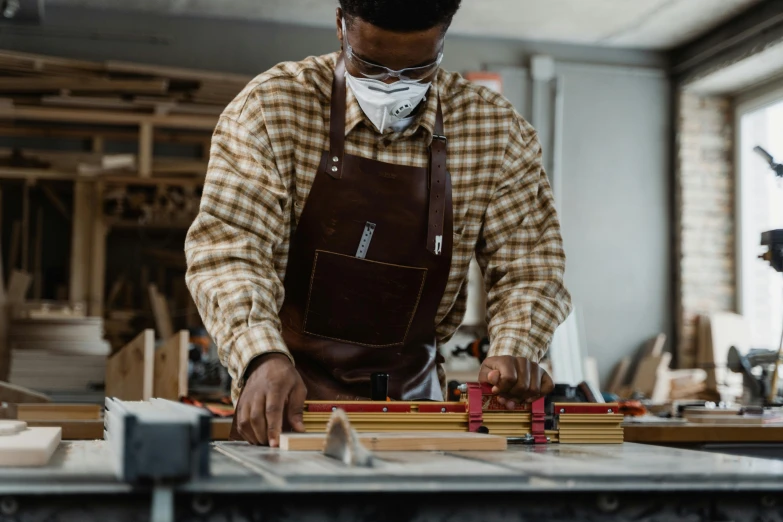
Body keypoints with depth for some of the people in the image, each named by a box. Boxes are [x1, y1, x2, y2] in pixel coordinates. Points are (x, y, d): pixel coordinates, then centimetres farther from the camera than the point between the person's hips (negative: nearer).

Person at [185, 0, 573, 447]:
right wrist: (264, 355, -30)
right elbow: (229, 246, -14)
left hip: (412, 393, 2)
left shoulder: (498, 130, -2)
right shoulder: (272, 107, -8)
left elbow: (527, 262, 3)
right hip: (286, 395, -1)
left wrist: (515, 350, -16)